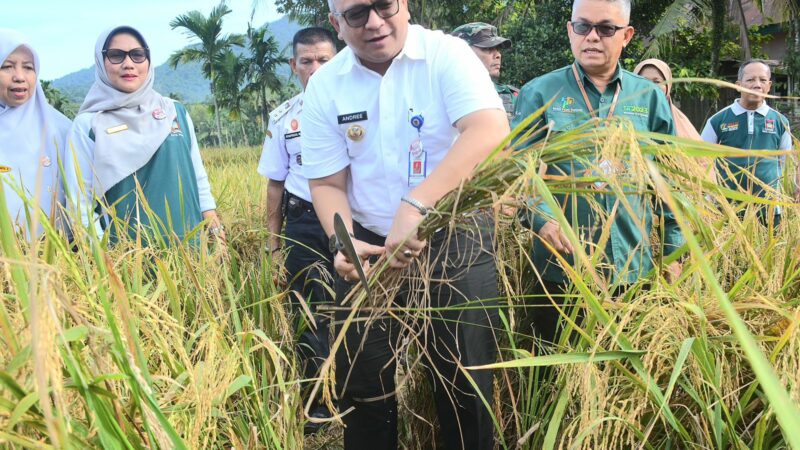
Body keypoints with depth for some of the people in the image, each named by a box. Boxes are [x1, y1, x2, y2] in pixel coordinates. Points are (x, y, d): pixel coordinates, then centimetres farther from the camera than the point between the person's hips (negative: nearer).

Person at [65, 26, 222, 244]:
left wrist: (216, 233, 6)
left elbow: (199, 179, 10)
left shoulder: (176, 112, 6)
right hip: (126, 254, -3)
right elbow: (81, 204, -5)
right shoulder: (88, 125, -3)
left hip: (190, 243, 3)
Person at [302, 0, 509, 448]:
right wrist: (343, 242, -18)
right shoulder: (325, 86, -1)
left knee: (467, 384, 8)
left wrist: (414, 206, -38)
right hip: (370, 248, 3)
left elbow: (491, 130, -28)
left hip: (456, 243, -3)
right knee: (363, 387, 14)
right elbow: (328, 183, 3)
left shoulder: (445, 53, -12)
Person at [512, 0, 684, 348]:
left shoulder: (650, 98, 8)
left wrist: (672, 253, 10)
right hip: (559, 270, -2)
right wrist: (540, 217, -23)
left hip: (636, 270, 2)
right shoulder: (539, 94, 0)